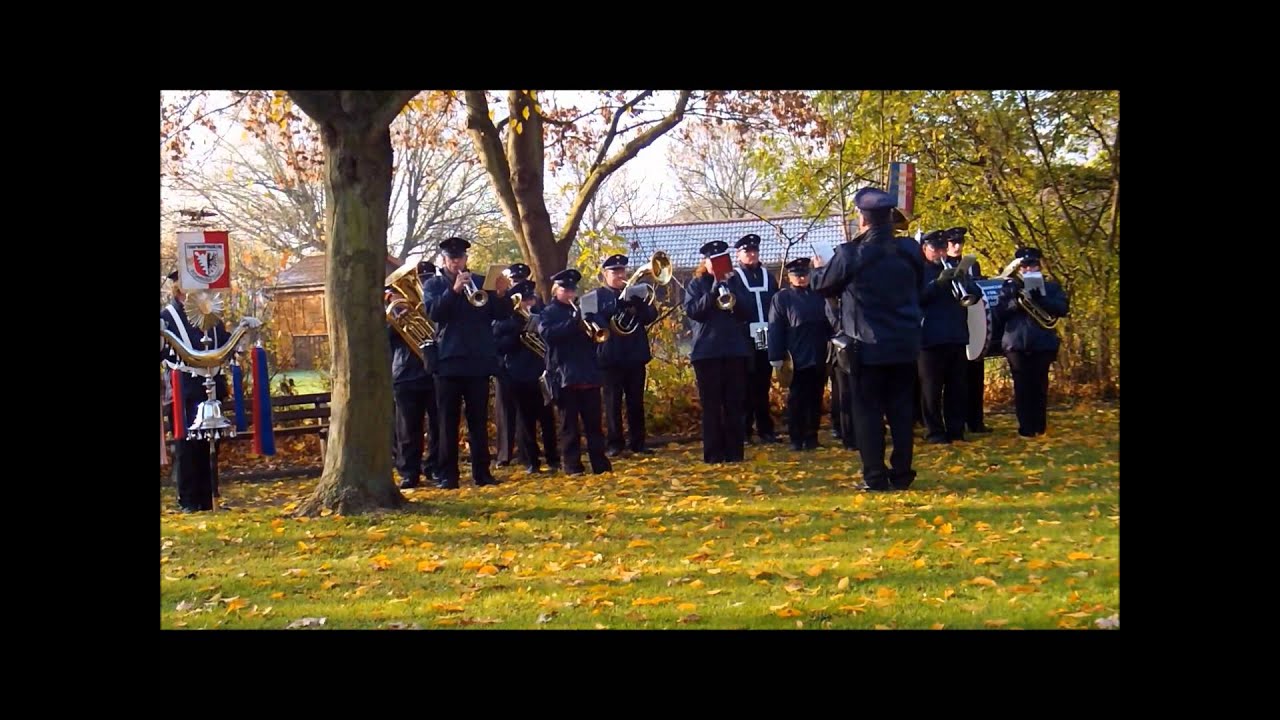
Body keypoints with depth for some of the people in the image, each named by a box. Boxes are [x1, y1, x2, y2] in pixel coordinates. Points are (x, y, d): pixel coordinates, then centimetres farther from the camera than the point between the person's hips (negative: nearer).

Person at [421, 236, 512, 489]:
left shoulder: (481, 282, 10)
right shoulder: (434, 284, 7)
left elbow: (501, 314, 2)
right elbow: (434, 312, -12)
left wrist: (500, 294, -18)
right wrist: (454, 290, -24)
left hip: (478, 360, 1)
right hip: (448, 360, -1)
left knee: (479, 420, 5)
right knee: (448, 421, 1)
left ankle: (482, 472, 8)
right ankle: (448, 475, 2)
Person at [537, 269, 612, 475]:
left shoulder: (582, 310, 18)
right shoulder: (549, 313, 4)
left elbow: (603, 326, 8)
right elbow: (547, 333, -15)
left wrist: (590, 320, -12)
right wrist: (573, 322, -22)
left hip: (589, 373, 4)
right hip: (565, 375, -4)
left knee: (593, 422, 5)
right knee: (569, 423, 0)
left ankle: (600, 464, 7)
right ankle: (572, 465, 3)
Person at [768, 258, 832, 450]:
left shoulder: (819, 295, 11)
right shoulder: (781, 298, 0)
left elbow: (828, 322, 15)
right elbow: (775, 329, -4)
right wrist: (776, 357, -11)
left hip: (818, 357, 3)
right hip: (796, 359, -3)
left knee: (815, 398, 8)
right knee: (796, 399, 3)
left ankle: (812, 437, 17)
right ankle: (796, 439, 10)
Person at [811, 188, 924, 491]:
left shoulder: (851, 254, -13)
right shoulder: (910, 251, 1)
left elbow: (823, 286, 2)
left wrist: (818, 268, 23)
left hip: (868, 346, -4)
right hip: (905, 344, 4)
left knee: (868, 411, 3)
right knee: (901, 410, 11)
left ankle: (875, 476, 2)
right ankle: (902, 474, 13)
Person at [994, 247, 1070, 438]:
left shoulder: (1051, 287, 12)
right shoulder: (1009, 287, 12)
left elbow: (1064, 309, -4)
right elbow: (999, 314, 2)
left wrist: (1040, 299, -17)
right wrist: (1015, 302, -15)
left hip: (1043, 343, 0)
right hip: (1016, 343, 0)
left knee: (1040, 385, 3)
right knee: (1022, 386, -1)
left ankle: (1040, 427, 13)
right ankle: (1026, 428, 3)